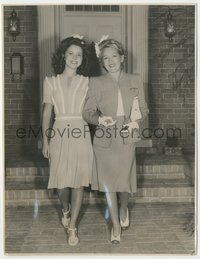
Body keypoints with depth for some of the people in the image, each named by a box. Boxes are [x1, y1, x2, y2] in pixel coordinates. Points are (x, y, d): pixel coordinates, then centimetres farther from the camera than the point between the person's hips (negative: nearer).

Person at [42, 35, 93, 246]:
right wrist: (45, 141, 1)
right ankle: (65, 210, 39)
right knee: (61, 181, 6)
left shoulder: (87, 82, 6)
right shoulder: (50, 82, 6)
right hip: (60, 135, 0)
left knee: (78, 182, 2)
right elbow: (47, 113, 5)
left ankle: (72, 227, 16)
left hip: (81, 135, 0)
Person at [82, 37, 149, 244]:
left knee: (125, 179, 9)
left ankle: (123, 211, 42)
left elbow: (143, 109, 10)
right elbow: (87, 112, -1)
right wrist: (99, 119, -22)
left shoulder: (135, 80, 6)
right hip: (105, 139, -1)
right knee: (108, 182, 3)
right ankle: (116, 225, 20)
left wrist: (136, 122, -10)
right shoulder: (96, 82, 1)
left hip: (127, 138, 1)